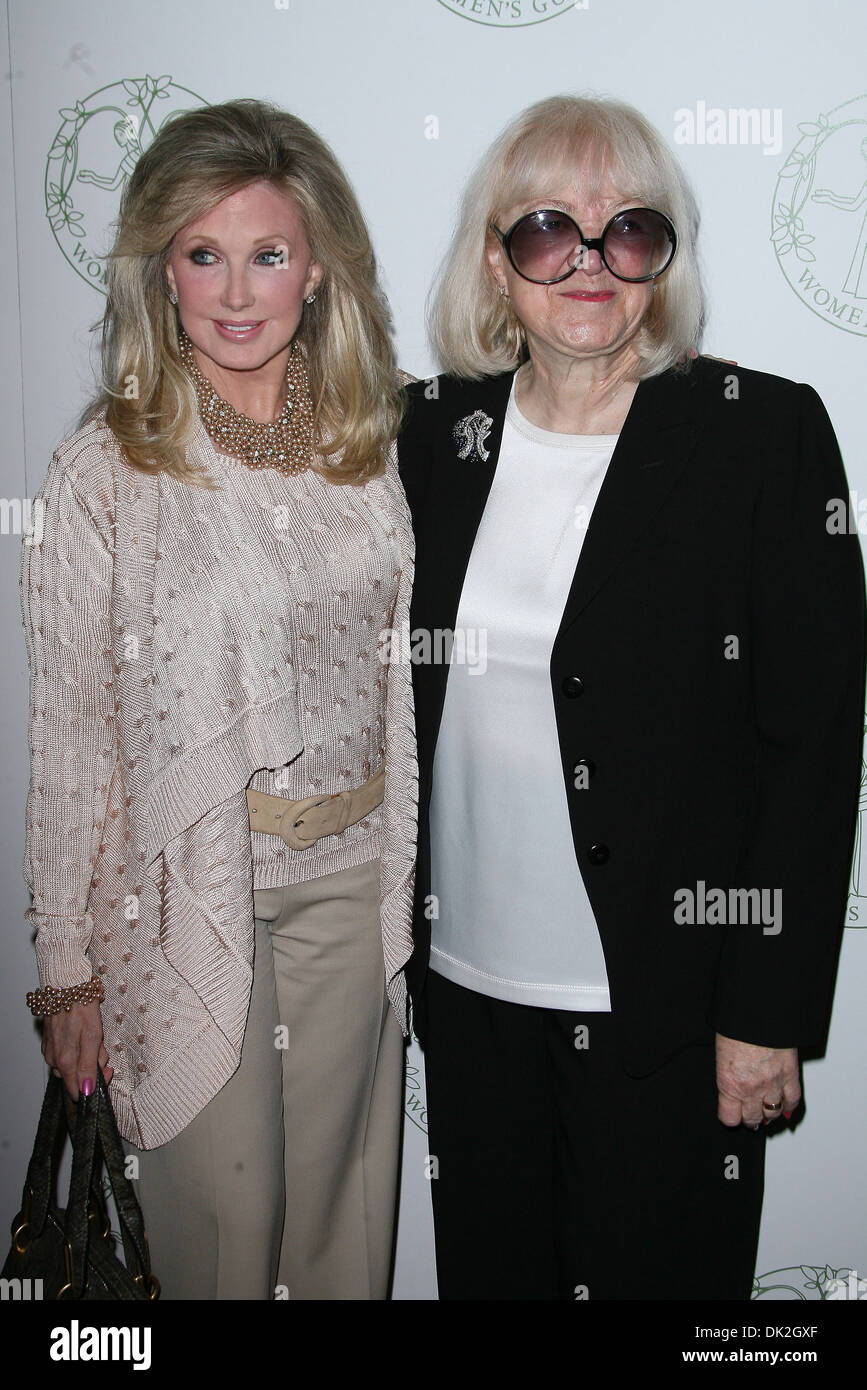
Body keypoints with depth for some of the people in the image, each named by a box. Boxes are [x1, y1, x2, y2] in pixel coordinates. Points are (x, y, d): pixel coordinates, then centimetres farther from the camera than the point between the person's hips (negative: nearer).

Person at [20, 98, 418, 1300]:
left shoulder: (368, 445, 1)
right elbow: (68, 733, -8)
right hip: (191, 891, -3)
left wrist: (406, 872, 11)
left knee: (344, 1208, 18)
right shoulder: (108, 468, -11)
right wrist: (68, 962, -5)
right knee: (223, 1218, 11)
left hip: (354, 882, 4)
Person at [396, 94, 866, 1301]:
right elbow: (402, 695, 9)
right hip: (465, 981, 4)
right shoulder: (433, 430, 2)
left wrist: (769, 1010, -11)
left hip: (663, 1004, -3)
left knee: (657, 1269, 15)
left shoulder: (765, 433, -10)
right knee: (487, 1270, 20)